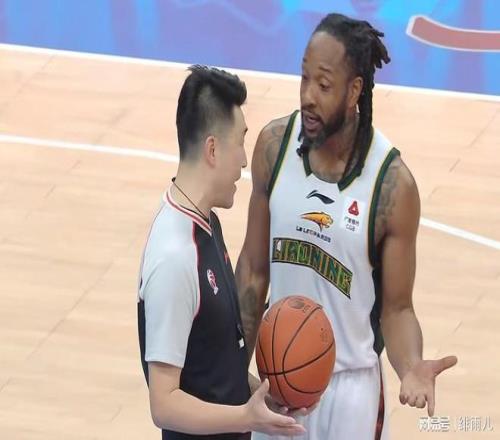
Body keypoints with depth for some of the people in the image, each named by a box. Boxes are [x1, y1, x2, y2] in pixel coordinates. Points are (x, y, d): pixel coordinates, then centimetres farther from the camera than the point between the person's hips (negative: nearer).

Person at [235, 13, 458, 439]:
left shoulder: (393, 184, -18)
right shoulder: (274, 145, -8)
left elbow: (397, 308, -9)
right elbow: (254, 271, 3)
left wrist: (412, 367, -29)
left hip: (349, 385, -3)